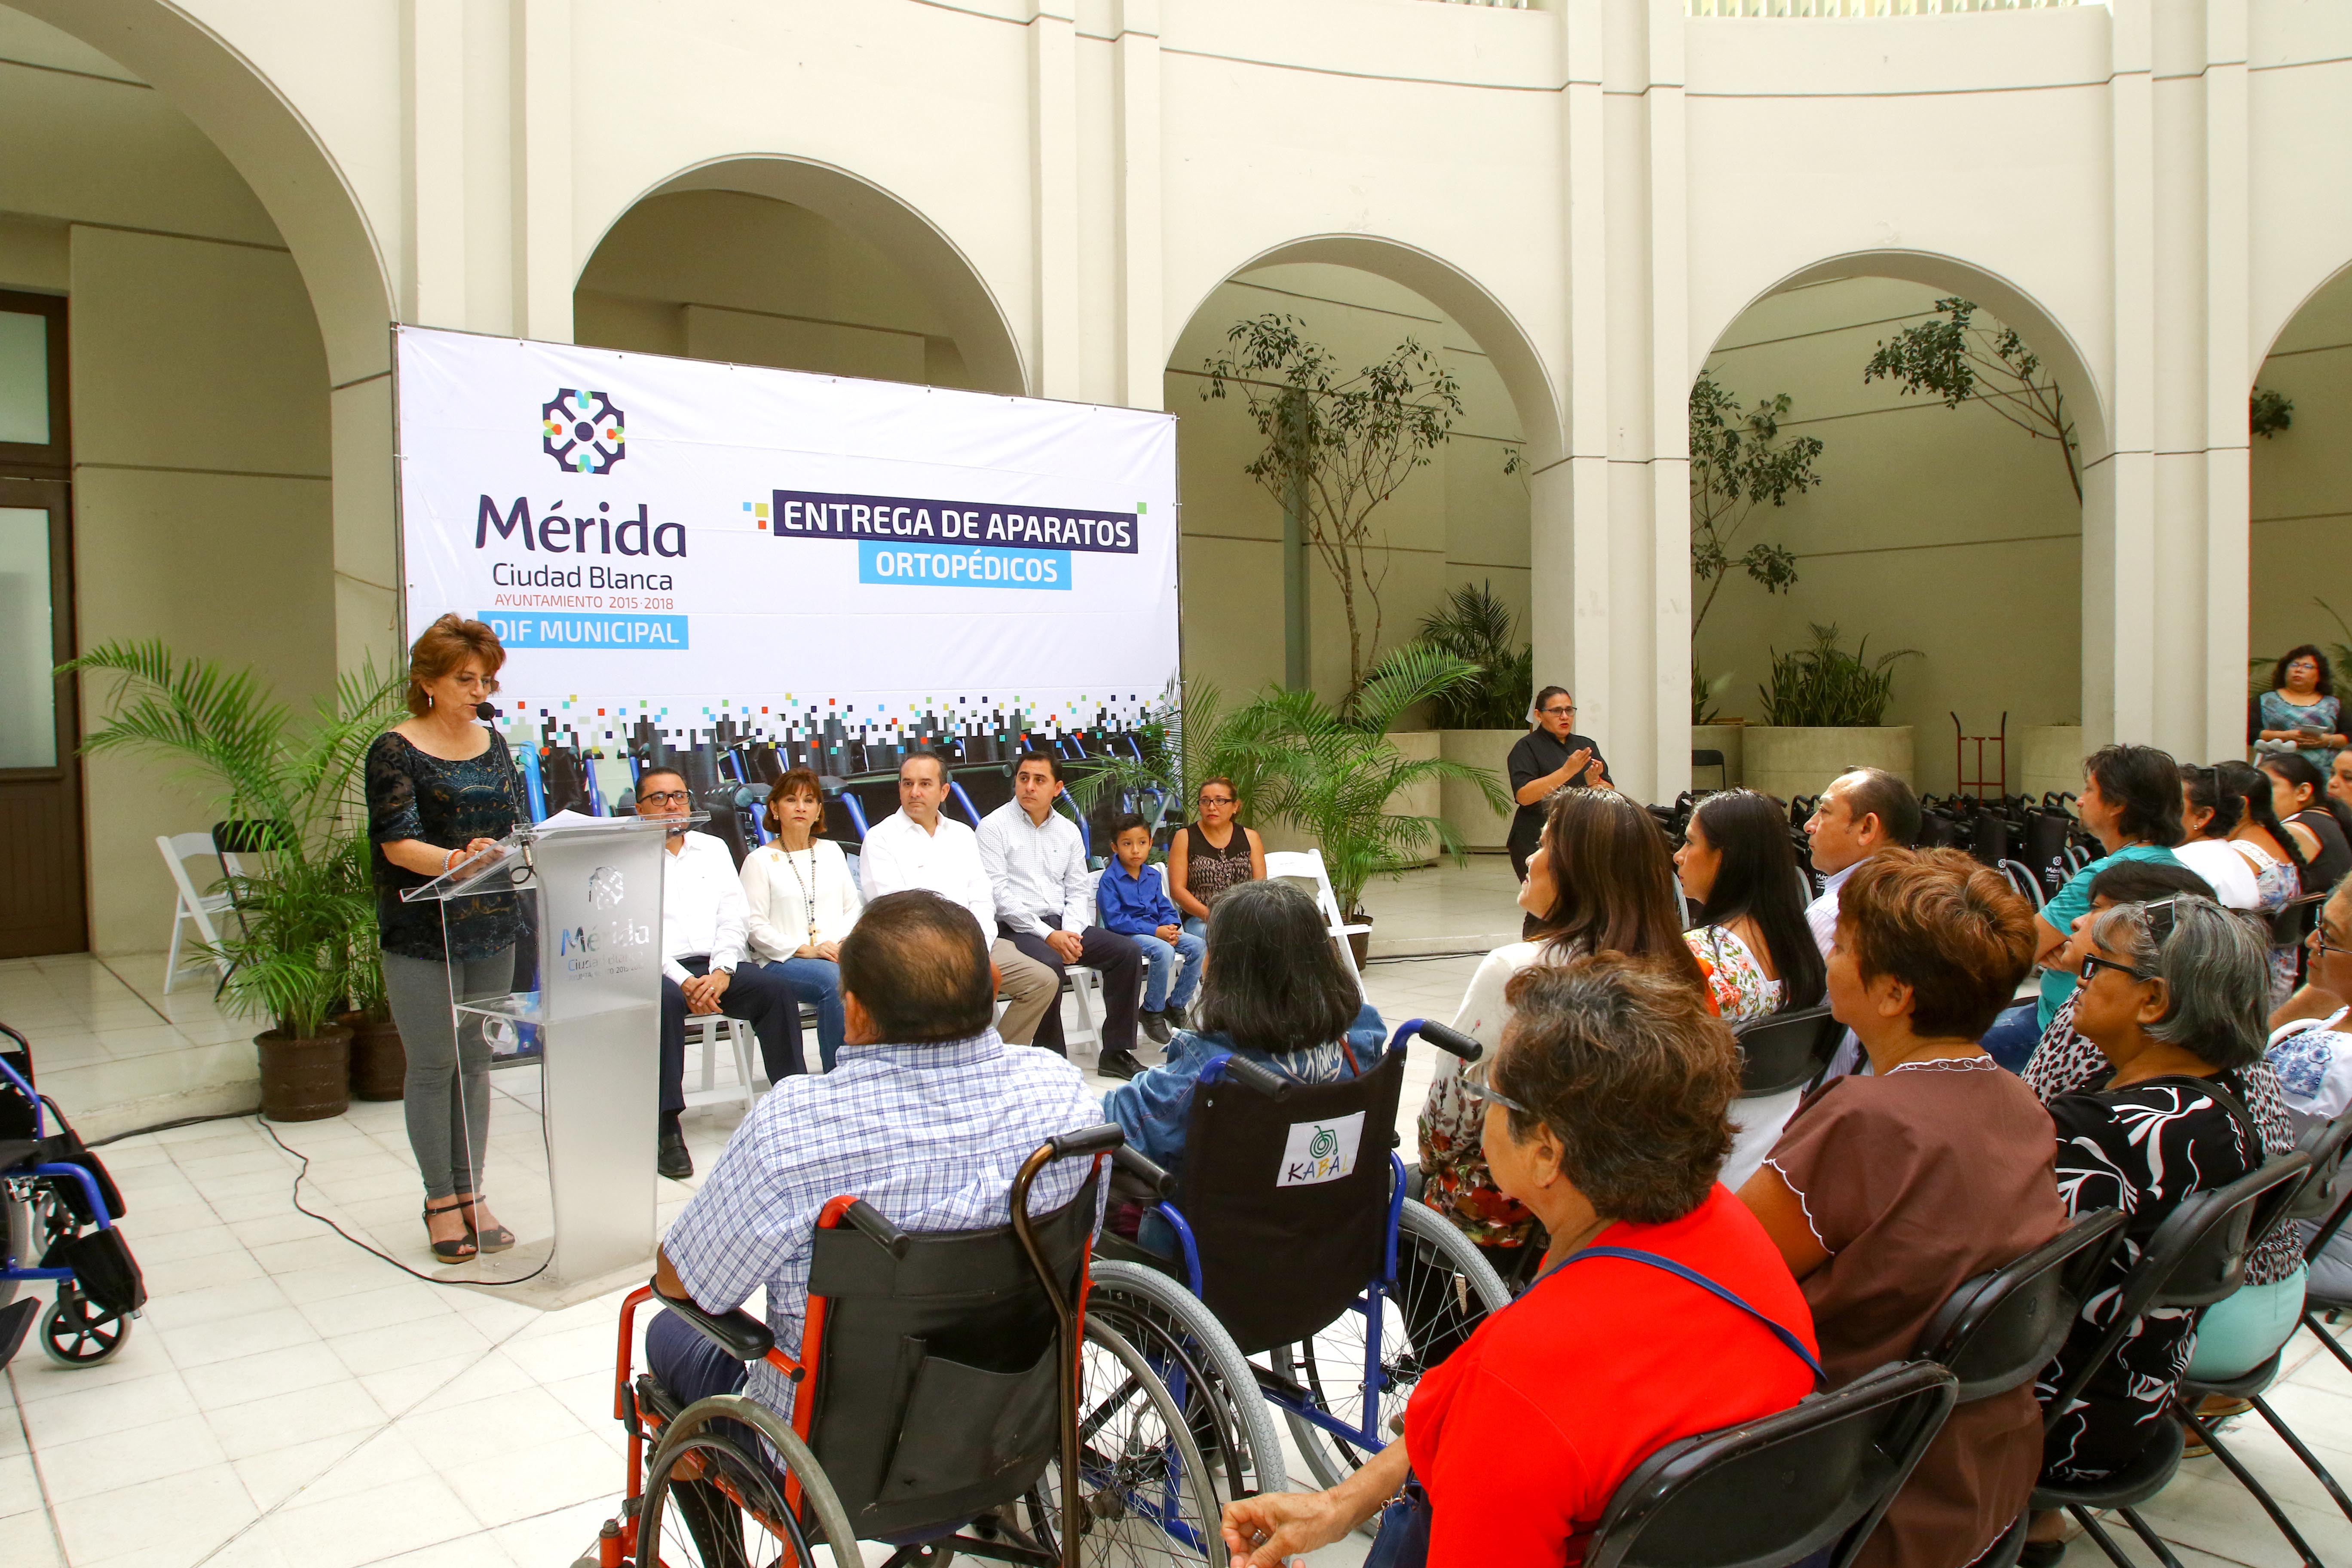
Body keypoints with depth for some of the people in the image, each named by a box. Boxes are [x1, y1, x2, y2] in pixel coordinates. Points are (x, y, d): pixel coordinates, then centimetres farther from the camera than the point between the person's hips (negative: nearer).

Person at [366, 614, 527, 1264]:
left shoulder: (495, 745, 10)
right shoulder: (396, 750, -7)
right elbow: (397, 844, -16)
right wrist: (456, 861, -33)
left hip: (492, 928, 5)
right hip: (422, 933, -5)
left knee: (476, 1059, 11)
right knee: (433, 1065, 2)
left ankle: (471, 1192, 20)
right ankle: (441, 1200, 15)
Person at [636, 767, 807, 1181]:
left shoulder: (713, 850, 19)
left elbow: (733, 919, 11)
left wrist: (722, 972, -9)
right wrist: (683, 981, -18)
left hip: (716, 967, 4)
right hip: (659, 971, -4)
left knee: (775, 988, -22)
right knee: (664, 999, -36)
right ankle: (667, 1128, -32)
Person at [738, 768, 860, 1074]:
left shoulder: (832, 851, 21)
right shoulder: (760, 860, 6)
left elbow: (853, 907, 17)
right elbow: (755, 927, -2)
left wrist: (845, 942, -4)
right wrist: (806, 950, -14)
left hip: (836, 955, 4)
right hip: (783, 962, -3)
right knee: (835, 980, -36)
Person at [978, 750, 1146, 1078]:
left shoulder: (1069, 830, 13)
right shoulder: (994, 826, -3)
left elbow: (1078, 891, 11)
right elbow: (998, 894, -12)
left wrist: (1071, 932, -10)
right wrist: (1047, 935, -18)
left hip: (1062, 925, 6)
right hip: (1015, 928, -6)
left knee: (1128, 952, -12)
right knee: (1049, 963, -36)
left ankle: (1117, 1053, -4)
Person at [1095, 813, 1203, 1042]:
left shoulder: (1153, 875, 12)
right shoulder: (1109, 879, -10)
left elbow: (1166, 908, 14)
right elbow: (1115, 920, -17)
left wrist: (1171, 927, -12)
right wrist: (1156, 931, -22)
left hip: (1158, 931, 7)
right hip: (1127, 935, -7)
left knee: (1198, 946, -13)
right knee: (1164, 951, -34)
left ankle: (1175, 1004, 3)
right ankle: (1152, 1012, -14)